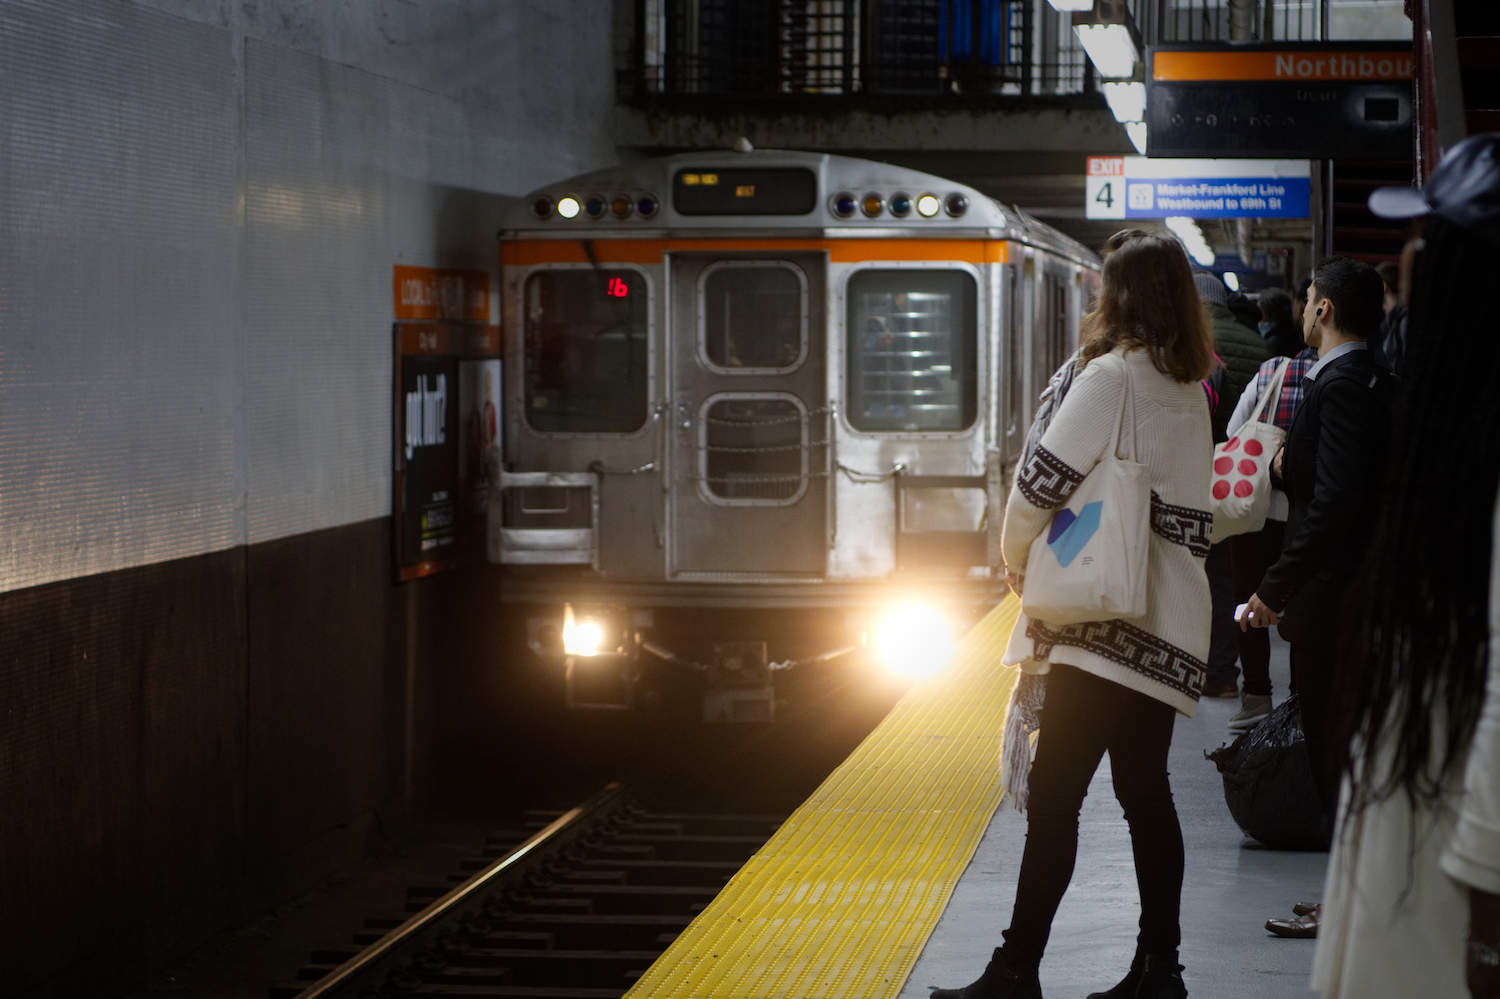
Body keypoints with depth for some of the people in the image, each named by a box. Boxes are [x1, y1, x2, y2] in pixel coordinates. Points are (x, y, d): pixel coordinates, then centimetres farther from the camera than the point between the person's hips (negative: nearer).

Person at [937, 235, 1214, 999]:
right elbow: (1190, 510, 16)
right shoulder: (1191, 393, 14)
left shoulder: (1115, 376, -10)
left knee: (1054, 797, -7)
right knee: (1145, 792, 11)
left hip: (1112, 621, -8)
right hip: (1171, 627, 8)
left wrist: (1016, 557, 5)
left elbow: (1044, 479, -14)